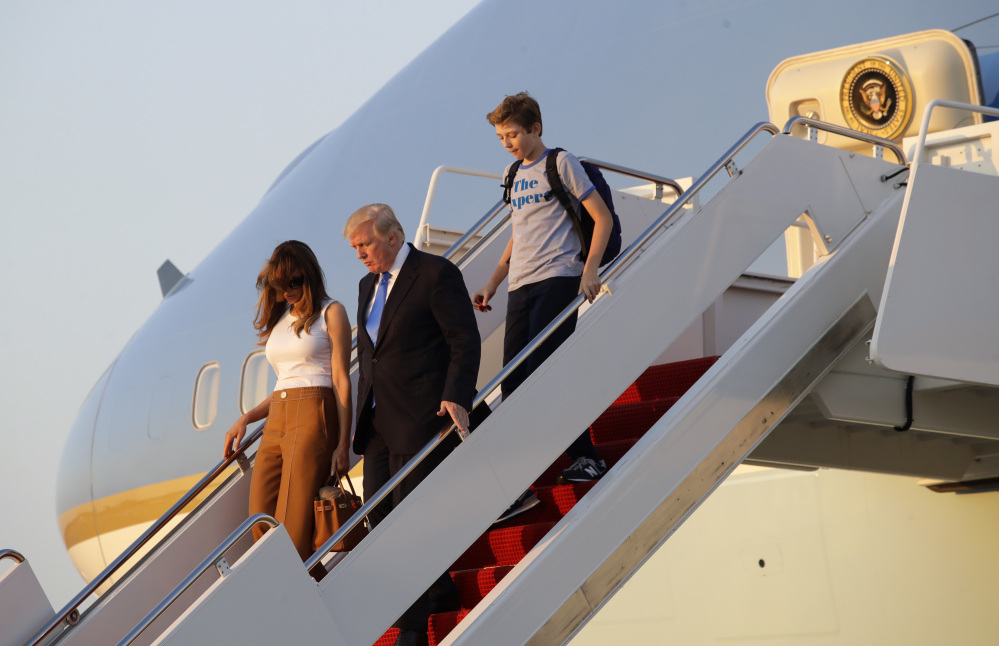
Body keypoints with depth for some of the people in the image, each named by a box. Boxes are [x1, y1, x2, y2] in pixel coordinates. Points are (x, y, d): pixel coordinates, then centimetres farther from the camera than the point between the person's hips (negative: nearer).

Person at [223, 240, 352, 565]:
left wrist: (343, 443, -10)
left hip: (312, 417, -6)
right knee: (261, 525, -5)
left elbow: (341, 380, -2)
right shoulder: (279, 319, 24)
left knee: (293, 526, -13)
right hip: (275, 421, 6)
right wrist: (244, 420, 13)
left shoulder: (330, 313, 5)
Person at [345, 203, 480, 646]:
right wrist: (363, 412, 20)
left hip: (419, 419, -8)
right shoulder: (368, 285, 17)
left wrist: (456, 398, -21)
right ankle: (440, 592, 24)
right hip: (378, 422, 8)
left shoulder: (436, 274, -7)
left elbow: (465, 342, -10)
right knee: (378, 514, 7)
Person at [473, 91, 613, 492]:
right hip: (521, 287, 7)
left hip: (559, 279, -7)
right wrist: (492, 284, 19)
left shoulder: (560, 164, 1)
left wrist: (590, 269, -14)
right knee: (514, 382, 0)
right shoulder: (514, 174, 21)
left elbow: (603, 218, -2)